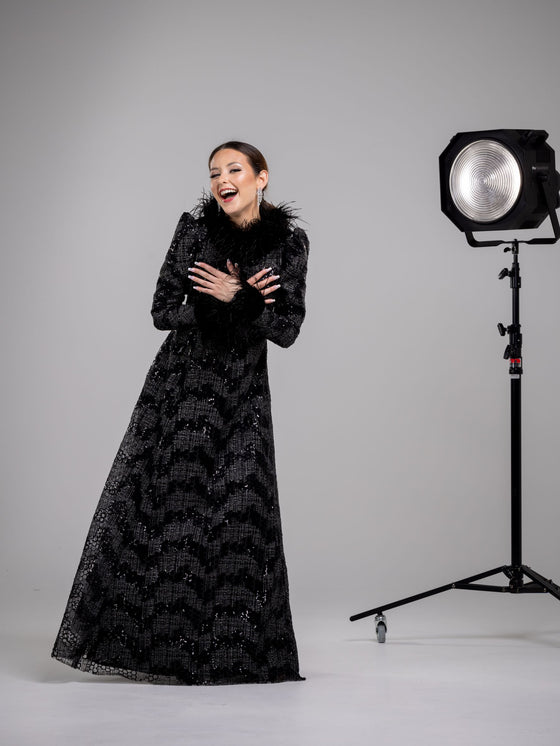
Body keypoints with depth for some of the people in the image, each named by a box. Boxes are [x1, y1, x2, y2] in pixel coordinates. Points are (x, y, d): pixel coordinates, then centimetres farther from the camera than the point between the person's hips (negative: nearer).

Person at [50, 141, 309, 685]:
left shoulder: (288, 243, -1)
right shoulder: (194, 228, -2)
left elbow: (287, 330, -6)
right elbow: (163, 312, -4)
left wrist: (237, 299, -17)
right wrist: (232, 305, -12)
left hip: (243, 393, 0)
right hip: (181, 381, 0)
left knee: (242, 515, -5)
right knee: (169, 504, -4)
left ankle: (236, 651, 7)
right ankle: (165, 643, 5)